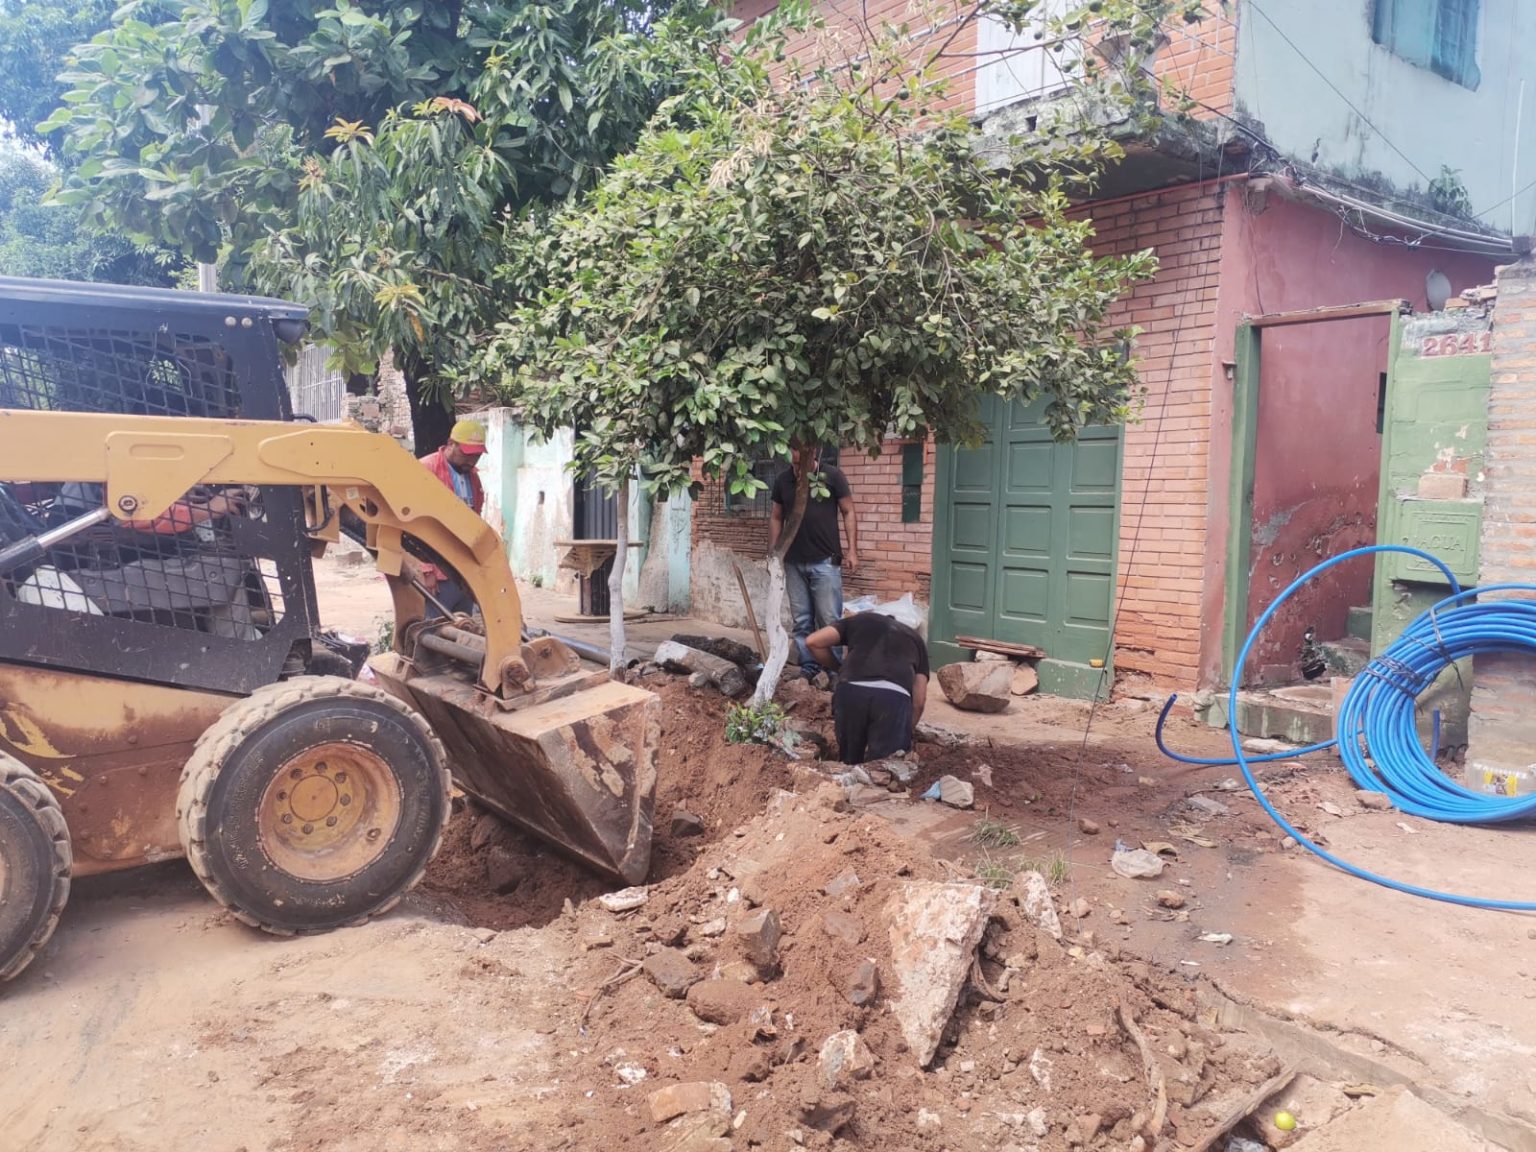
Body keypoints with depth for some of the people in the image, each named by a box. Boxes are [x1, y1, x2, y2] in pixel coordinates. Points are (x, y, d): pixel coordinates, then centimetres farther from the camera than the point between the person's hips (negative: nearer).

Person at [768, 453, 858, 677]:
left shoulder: (832, 476, -3)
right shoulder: (783, 480, 7)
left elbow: (848, 513, -1)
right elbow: (775, 518, 15)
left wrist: (852, 550, -9)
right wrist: (771, 553, 9)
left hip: (825, 561, -4)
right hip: (793, 563, 4)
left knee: (829, 620, -3)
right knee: (802, 621, 8)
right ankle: (808, 669, 16)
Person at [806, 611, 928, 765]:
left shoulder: (860, 619, 32)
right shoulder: (916, 639, 33)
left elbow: (813, 641, 22)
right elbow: (919, 699, 25)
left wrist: (836, 666, 37)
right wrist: (908, 731, 38)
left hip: (851, 691, 1)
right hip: (894, 696, 0)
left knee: (849, 762, 17)